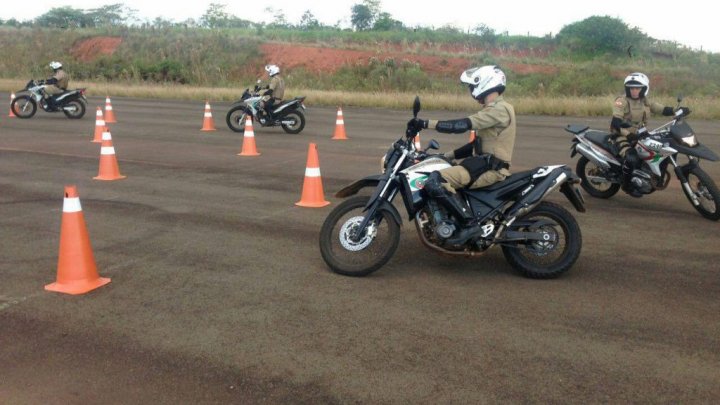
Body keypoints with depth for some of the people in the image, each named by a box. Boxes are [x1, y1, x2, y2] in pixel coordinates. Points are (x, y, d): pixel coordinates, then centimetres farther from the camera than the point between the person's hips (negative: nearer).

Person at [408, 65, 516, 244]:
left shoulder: (499, 109, -14)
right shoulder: (493, 109, 20)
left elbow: (463, 125, -25)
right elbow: (477, 144, 23)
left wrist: (426, 123, -26)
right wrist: (446, 155, 18)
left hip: (490, 167, -11)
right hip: (484, 162, 11)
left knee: (435, 182, -26)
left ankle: (468, 223, -19)